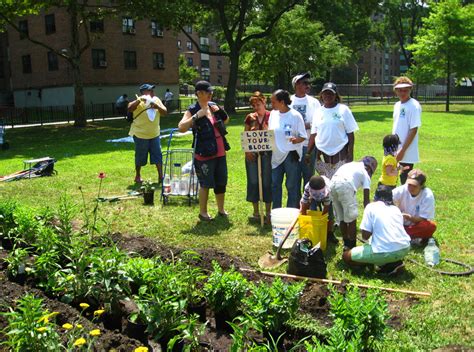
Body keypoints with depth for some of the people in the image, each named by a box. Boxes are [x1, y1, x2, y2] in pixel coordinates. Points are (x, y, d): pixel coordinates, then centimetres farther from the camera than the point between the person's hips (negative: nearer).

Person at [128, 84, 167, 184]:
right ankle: (137, 176, 23)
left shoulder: (156, 99, 2)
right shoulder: (139, 102, -13)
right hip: (140, 135, -5)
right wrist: (139, 100, -38)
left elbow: (165, 112, 0)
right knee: (140, 156, 7)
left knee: (158, 155, 3)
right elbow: (129, 109, -30)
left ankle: (160, 176, 9)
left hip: (154, 134, 5)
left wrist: (157, 106, -17)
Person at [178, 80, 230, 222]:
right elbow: (181, 128, -22)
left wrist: (220, 111, 1)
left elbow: (226, 120, 21)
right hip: (204, 153, -7)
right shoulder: (193, 109, -12)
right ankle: (203, 212, 20)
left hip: (220, 152, 7)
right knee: (206, 184, 3)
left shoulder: (213, 105, 7)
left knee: (221, 182, 15)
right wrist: (196, 116, -27)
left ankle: (221, 209, 32)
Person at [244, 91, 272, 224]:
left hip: (266, 153, -3)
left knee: (267, 182, 0)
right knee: (253, 182, 6)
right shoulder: (250, 117, 8)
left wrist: (262, 122, -15)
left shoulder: (271, 116, -1)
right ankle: (256, 212, 18)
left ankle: (268, 213, 11)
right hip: (252, 154, 3)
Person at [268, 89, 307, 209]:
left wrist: (296, 139, -29)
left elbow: (303, 136, -8)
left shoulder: (295, 116, -10)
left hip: (291, 155, -5)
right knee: (275, 184, 10)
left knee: (292, 186, 4)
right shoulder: (273, 114, 5)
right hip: (276, 155, 5)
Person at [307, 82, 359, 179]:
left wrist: (350, 153, -7)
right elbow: (313, 135, 10)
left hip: (340, 153, -3)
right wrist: (308, 153, 7)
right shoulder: (318, 112, 7)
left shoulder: (343, 110, -1)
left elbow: (350, 133, -1)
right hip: (322, 154, 3)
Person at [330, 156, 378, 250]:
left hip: (333, 183, 6)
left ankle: (346, 245, 31)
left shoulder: (351, 164, 35)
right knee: (352, 218, 12)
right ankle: (352, 246, 19)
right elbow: (366, 199, 16)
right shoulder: (365, 174, 20)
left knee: (341, 218, 20)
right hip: (345, 185, -5)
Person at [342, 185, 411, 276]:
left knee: (346, 256, 9)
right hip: (405, 248, 7)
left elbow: (365, 236, -4)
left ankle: (388, 265, 0)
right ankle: (395, 262, 11)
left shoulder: (371, 207, 1)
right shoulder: (396, 209, 16)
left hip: (386, 252, -7)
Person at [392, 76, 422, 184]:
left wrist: (402, 150, -18)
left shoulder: (414, 106, -13)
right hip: (395, 151, 8)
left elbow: (413, 130, -17)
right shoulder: (397, 105, 10)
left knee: (405, 180, -1)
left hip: (407, 153, -8)